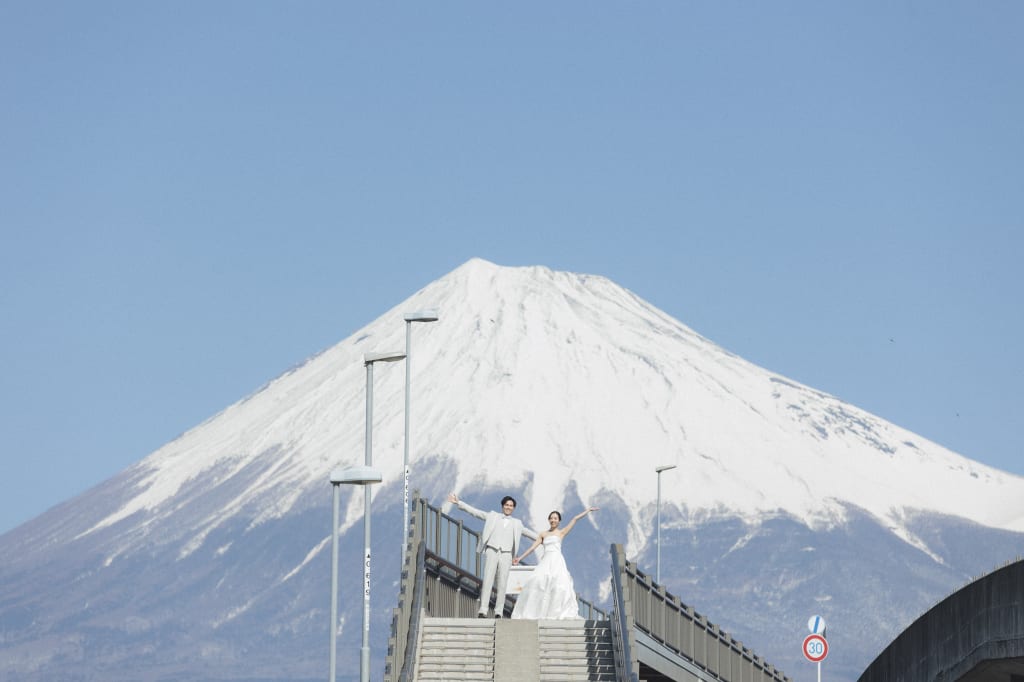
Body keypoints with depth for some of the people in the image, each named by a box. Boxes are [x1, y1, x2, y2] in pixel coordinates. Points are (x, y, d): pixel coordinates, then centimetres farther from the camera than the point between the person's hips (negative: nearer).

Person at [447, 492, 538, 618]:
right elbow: (474, 511, 12)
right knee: (487, 581, -11)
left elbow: (528, 532, 30)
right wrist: (458, 503, 7)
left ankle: (498, 612, 0)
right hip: (491, 552, -2)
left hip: (506, 554, 2)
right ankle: (482, 611, -15)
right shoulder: (492, 516, 15)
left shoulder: (516, 523, 20)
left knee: (502, 585, -3)